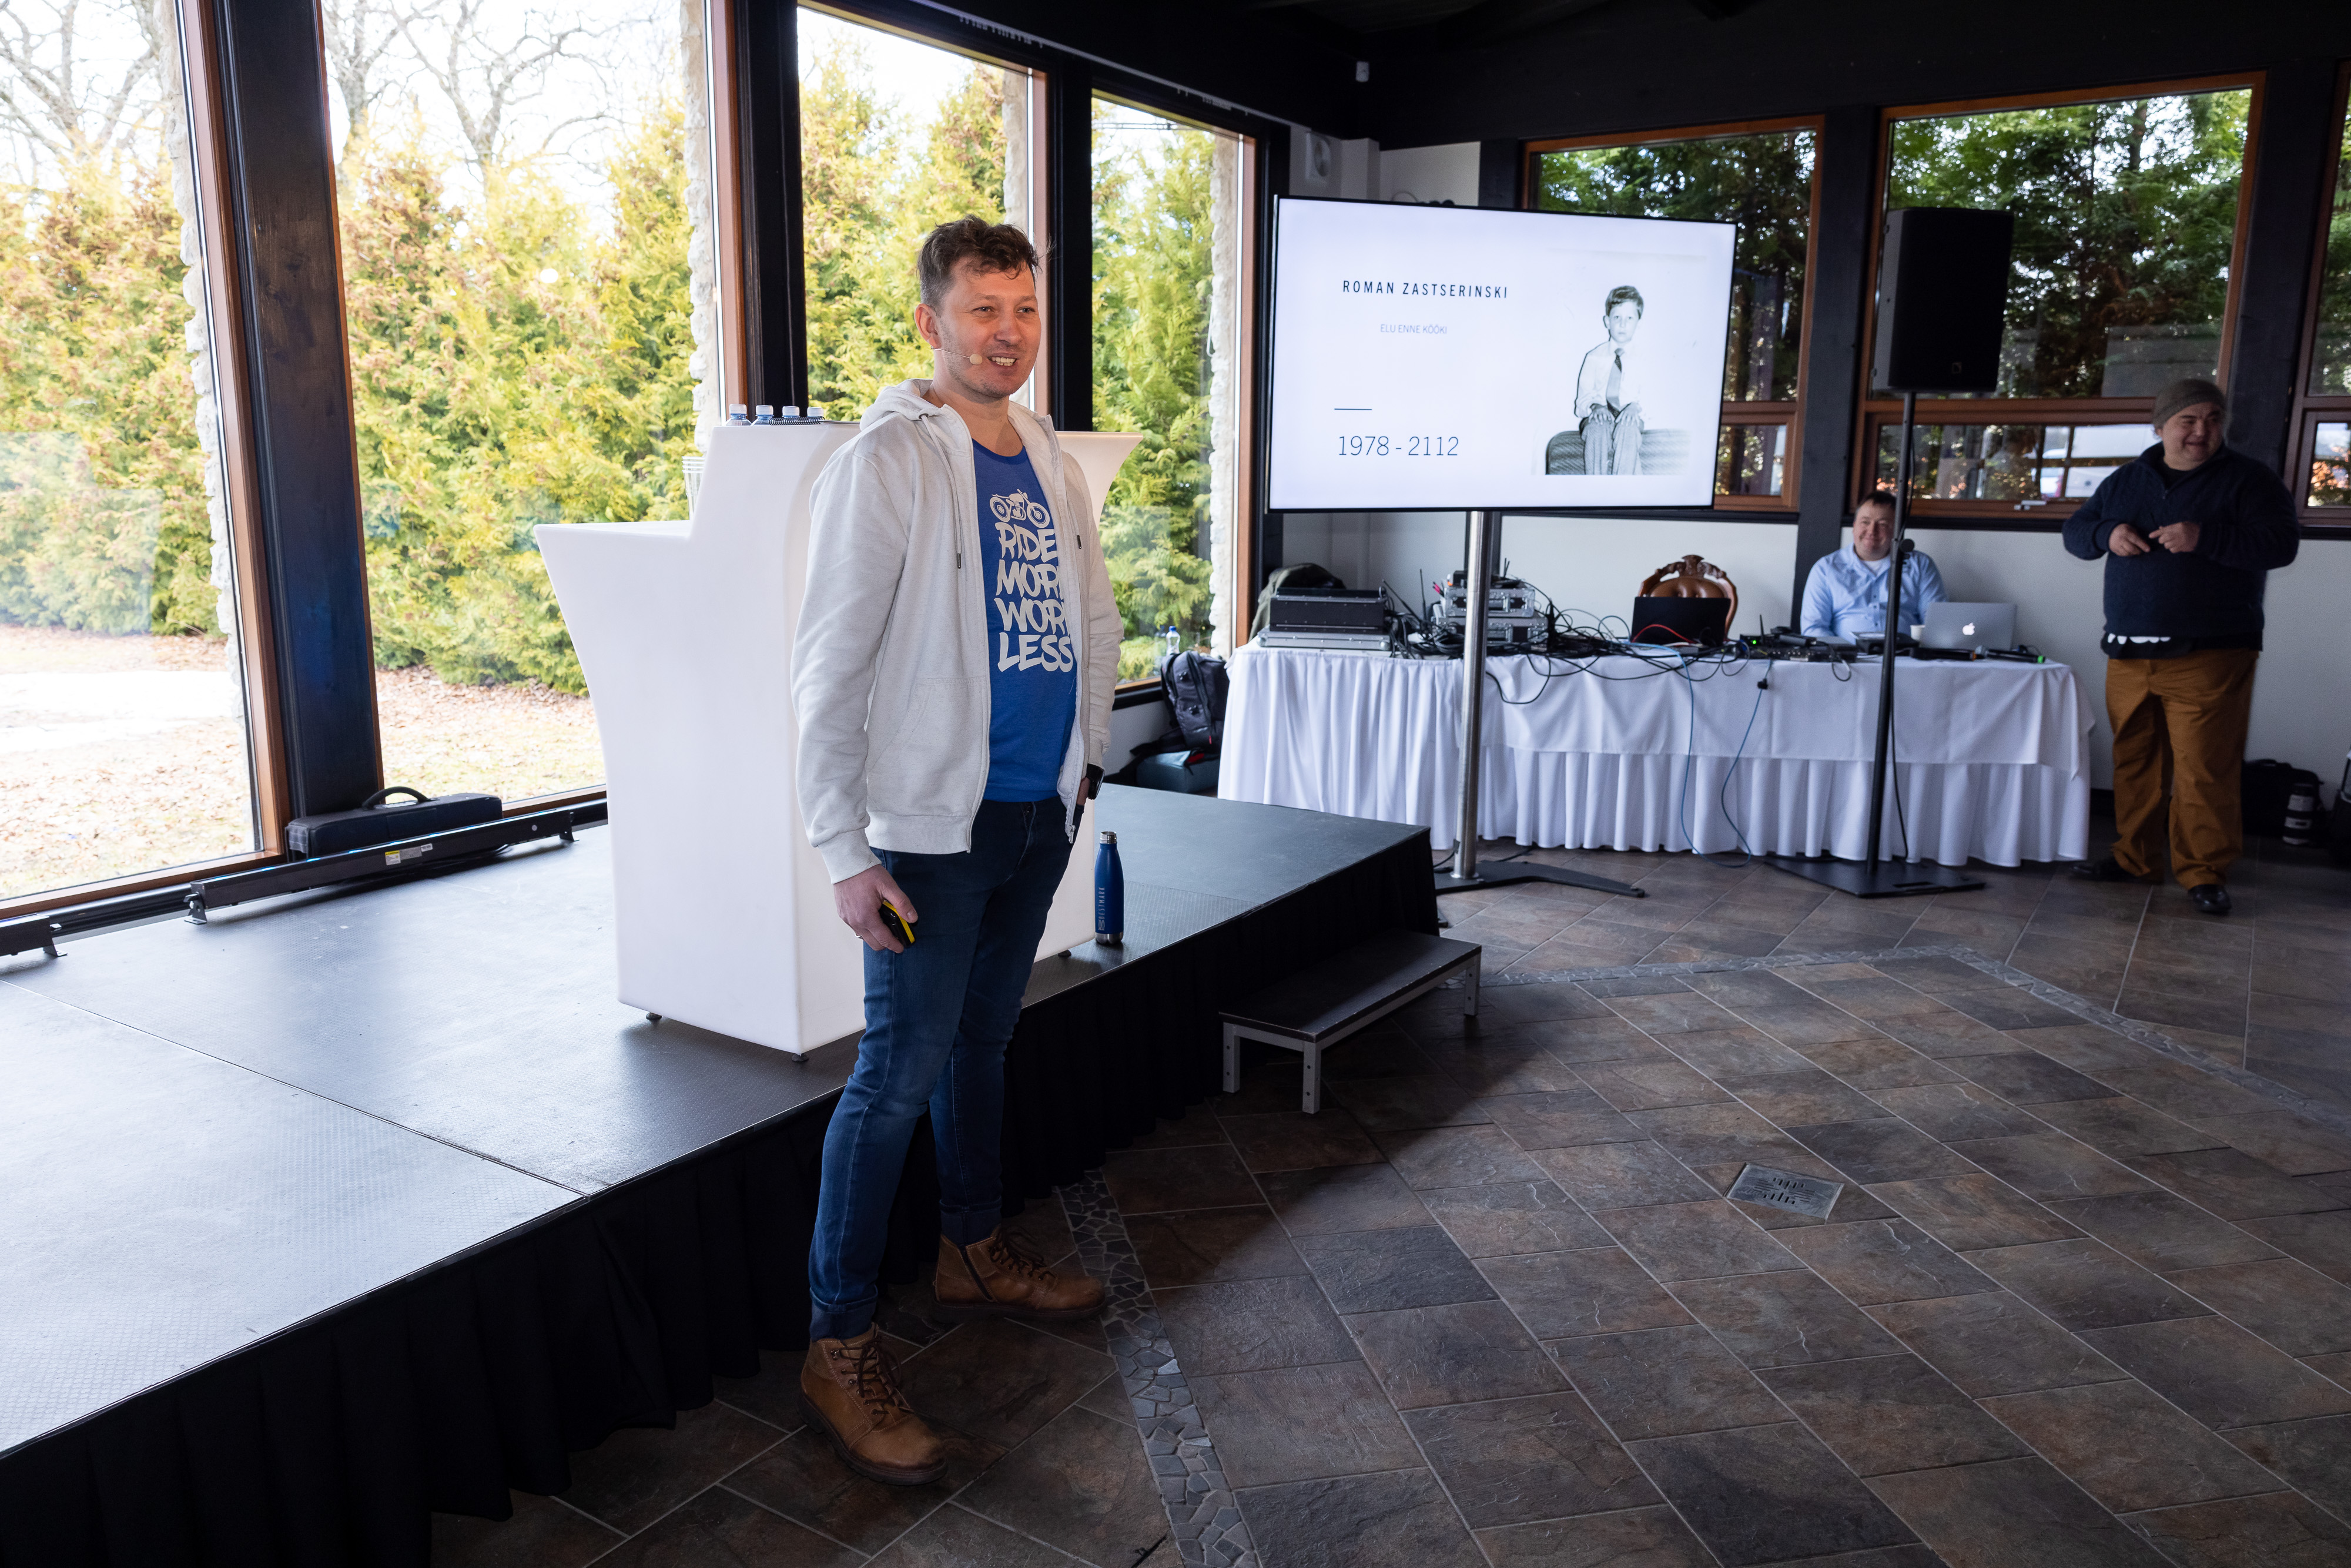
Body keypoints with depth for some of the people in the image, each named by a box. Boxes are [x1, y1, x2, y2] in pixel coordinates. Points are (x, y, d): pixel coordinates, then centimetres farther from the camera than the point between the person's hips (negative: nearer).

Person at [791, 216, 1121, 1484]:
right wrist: (845, 851, -17)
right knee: (900, 1071, -4)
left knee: (982, 1041, 19)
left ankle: (974, 1251, 36)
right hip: (934, 824, -6)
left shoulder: (1051, 464, 11)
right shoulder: (887, 463, -11)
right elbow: (830, 669, -14)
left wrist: (1086, 755, 17)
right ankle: (839, 1342, 8)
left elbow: (1092, 622, 21)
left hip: (1038, 813, 7)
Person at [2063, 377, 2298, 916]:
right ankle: (2134, 857, 21)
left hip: (2208, 656, -4)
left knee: (2206, 770, -6)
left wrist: (2204, 538, -22)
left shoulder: (2248, 480, 1)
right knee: (2133, 761, 10)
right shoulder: (2126, 481, 14)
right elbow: (2075, 531, 16)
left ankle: (2205, 872, 2)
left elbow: (2282, 544, -9)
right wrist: (2108, 534, -7)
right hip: (2129, 654, 5)